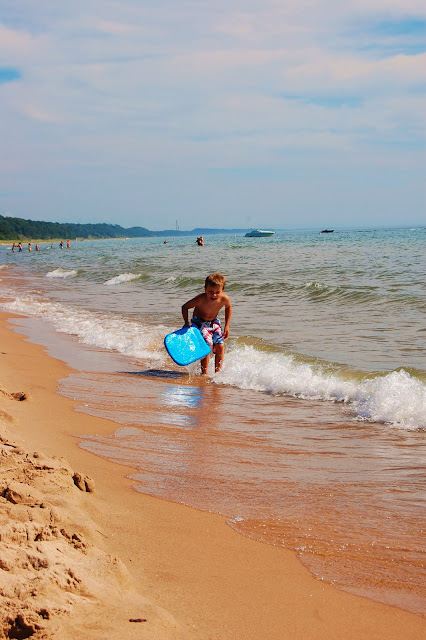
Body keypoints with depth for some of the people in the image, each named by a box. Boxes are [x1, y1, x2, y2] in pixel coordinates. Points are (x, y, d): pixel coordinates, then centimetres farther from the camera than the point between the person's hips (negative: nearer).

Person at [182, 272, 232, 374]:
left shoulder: (224, 299, -22)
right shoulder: (200, 299, -32)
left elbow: (228, 307, 4)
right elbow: (185, 307, -15)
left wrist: (227, 326, 4)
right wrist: (187, 323, -26)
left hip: (214, 322, 4)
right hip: (199, 322, -4)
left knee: (220, 346, -8)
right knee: (208, 345, -21)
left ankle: (217, 373, 7)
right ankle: (204, 374, -11)